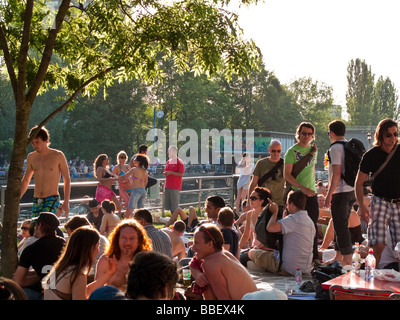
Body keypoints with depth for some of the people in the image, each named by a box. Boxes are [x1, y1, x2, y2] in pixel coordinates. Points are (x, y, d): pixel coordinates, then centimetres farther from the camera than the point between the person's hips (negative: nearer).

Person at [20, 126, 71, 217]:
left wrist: (66, 202, -5)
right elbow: (25, 181, 20)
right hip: (36, 201, 5)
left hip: (52, 199, -5)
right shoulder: (31, 157, 9)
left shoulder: (58, 156, -3)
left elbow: (67, 180, 1)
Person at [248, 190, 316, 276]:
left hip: (288, 269, -9)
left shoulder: (294, 219, -18)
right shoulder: (310, 221, 10)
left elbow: (270, 227, -29)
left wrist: (275, 212, -10)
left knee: (252, 253, 0)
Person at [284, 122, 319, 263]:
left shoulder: (313, 150, 13)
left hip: (311, 193, 5)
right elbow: (287, 175, -12)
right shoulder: (292, 151, -7)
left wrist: (313, 187, 16)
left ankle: (314, 256, 16)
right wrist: (302, 188, -19)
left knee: (313, 224, 7)